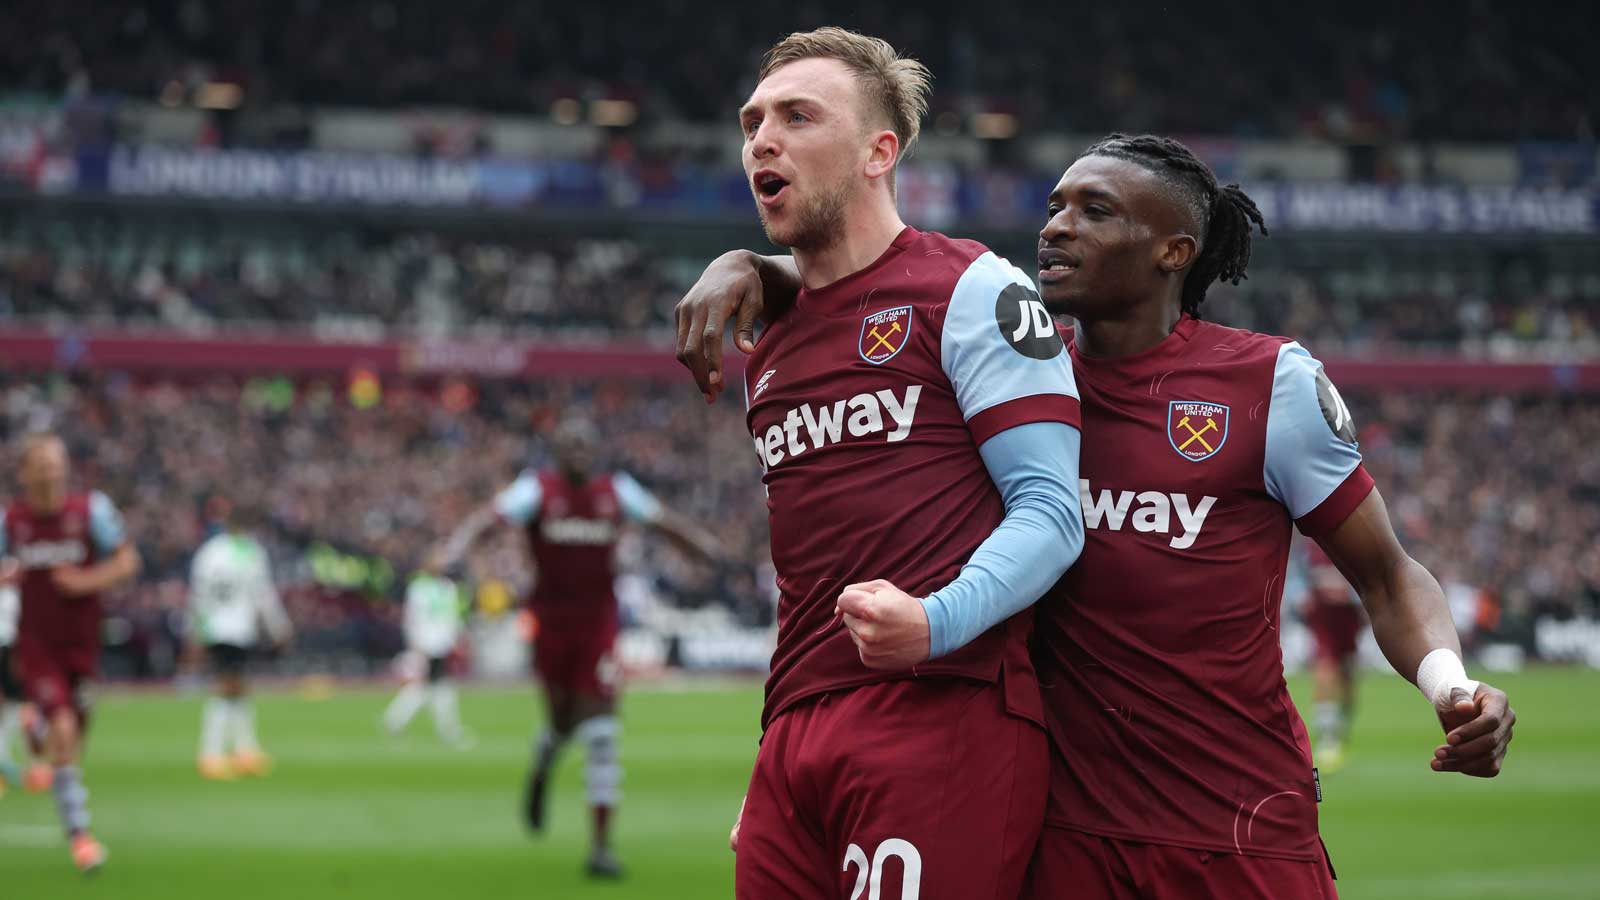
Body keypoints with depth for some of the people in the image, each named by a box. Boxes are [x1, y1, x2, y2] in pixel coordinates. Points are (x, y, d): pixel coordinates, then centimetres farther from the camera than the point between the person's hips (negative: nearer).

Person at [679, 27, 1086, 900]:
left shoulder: (970, 291, 0)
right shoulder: (769, 347, 22)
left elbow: (1051, 511, -8)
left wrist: (937, 621, -24)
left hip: (940, 719, -7)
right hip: (795, 737, 7)